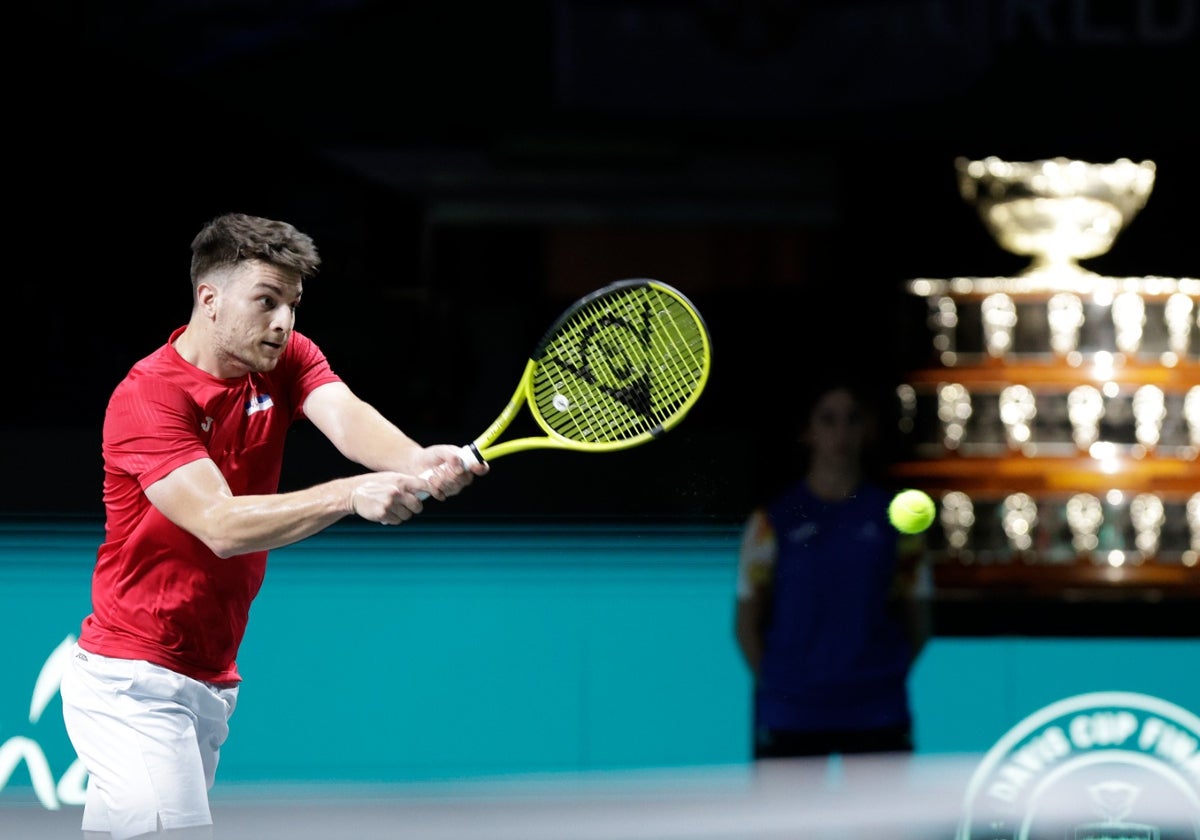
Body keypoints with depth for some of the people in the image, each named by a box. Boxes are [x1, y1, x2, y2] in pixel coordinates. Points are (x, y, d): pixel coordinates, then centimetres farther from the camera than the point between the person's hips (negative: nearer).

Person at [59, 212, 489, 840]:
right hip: (132, 683, -7)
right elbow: (220, 524, -30)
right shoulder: (145, 398, -18)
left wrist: (418, 461, -42)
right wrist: (351, 494, -43)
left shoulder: (286, 360, 2)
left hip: (212, 683, 7)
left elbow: (347, 417, -19)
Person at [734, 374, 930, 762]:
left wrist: (882, 681, 1)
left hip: (877, 716, 1)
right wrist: (776, 684, -3)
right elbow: (747, 622, 6)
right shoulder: (773, 520, 4)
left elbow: (916, 620, 11)